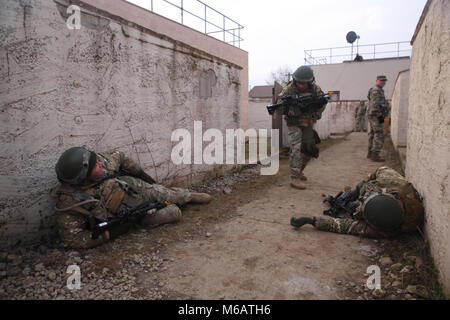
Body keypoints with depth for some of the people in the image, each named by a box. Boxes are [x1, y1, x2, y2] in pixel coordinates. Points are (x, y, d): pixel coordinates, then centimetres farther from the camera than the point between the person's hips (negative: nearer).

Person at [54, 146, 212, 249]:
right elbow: (70, 238, -27)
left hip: (136, 187, 3)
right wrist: (109, 234, -31)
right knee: (174, 212, 0)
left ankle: (191, 195, 49)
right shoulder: (70, 201, -34)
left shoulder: (100, 159, -24)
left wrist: (143, 175, 4)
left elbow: (120, 157, -2)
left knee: (173, 196, 17)